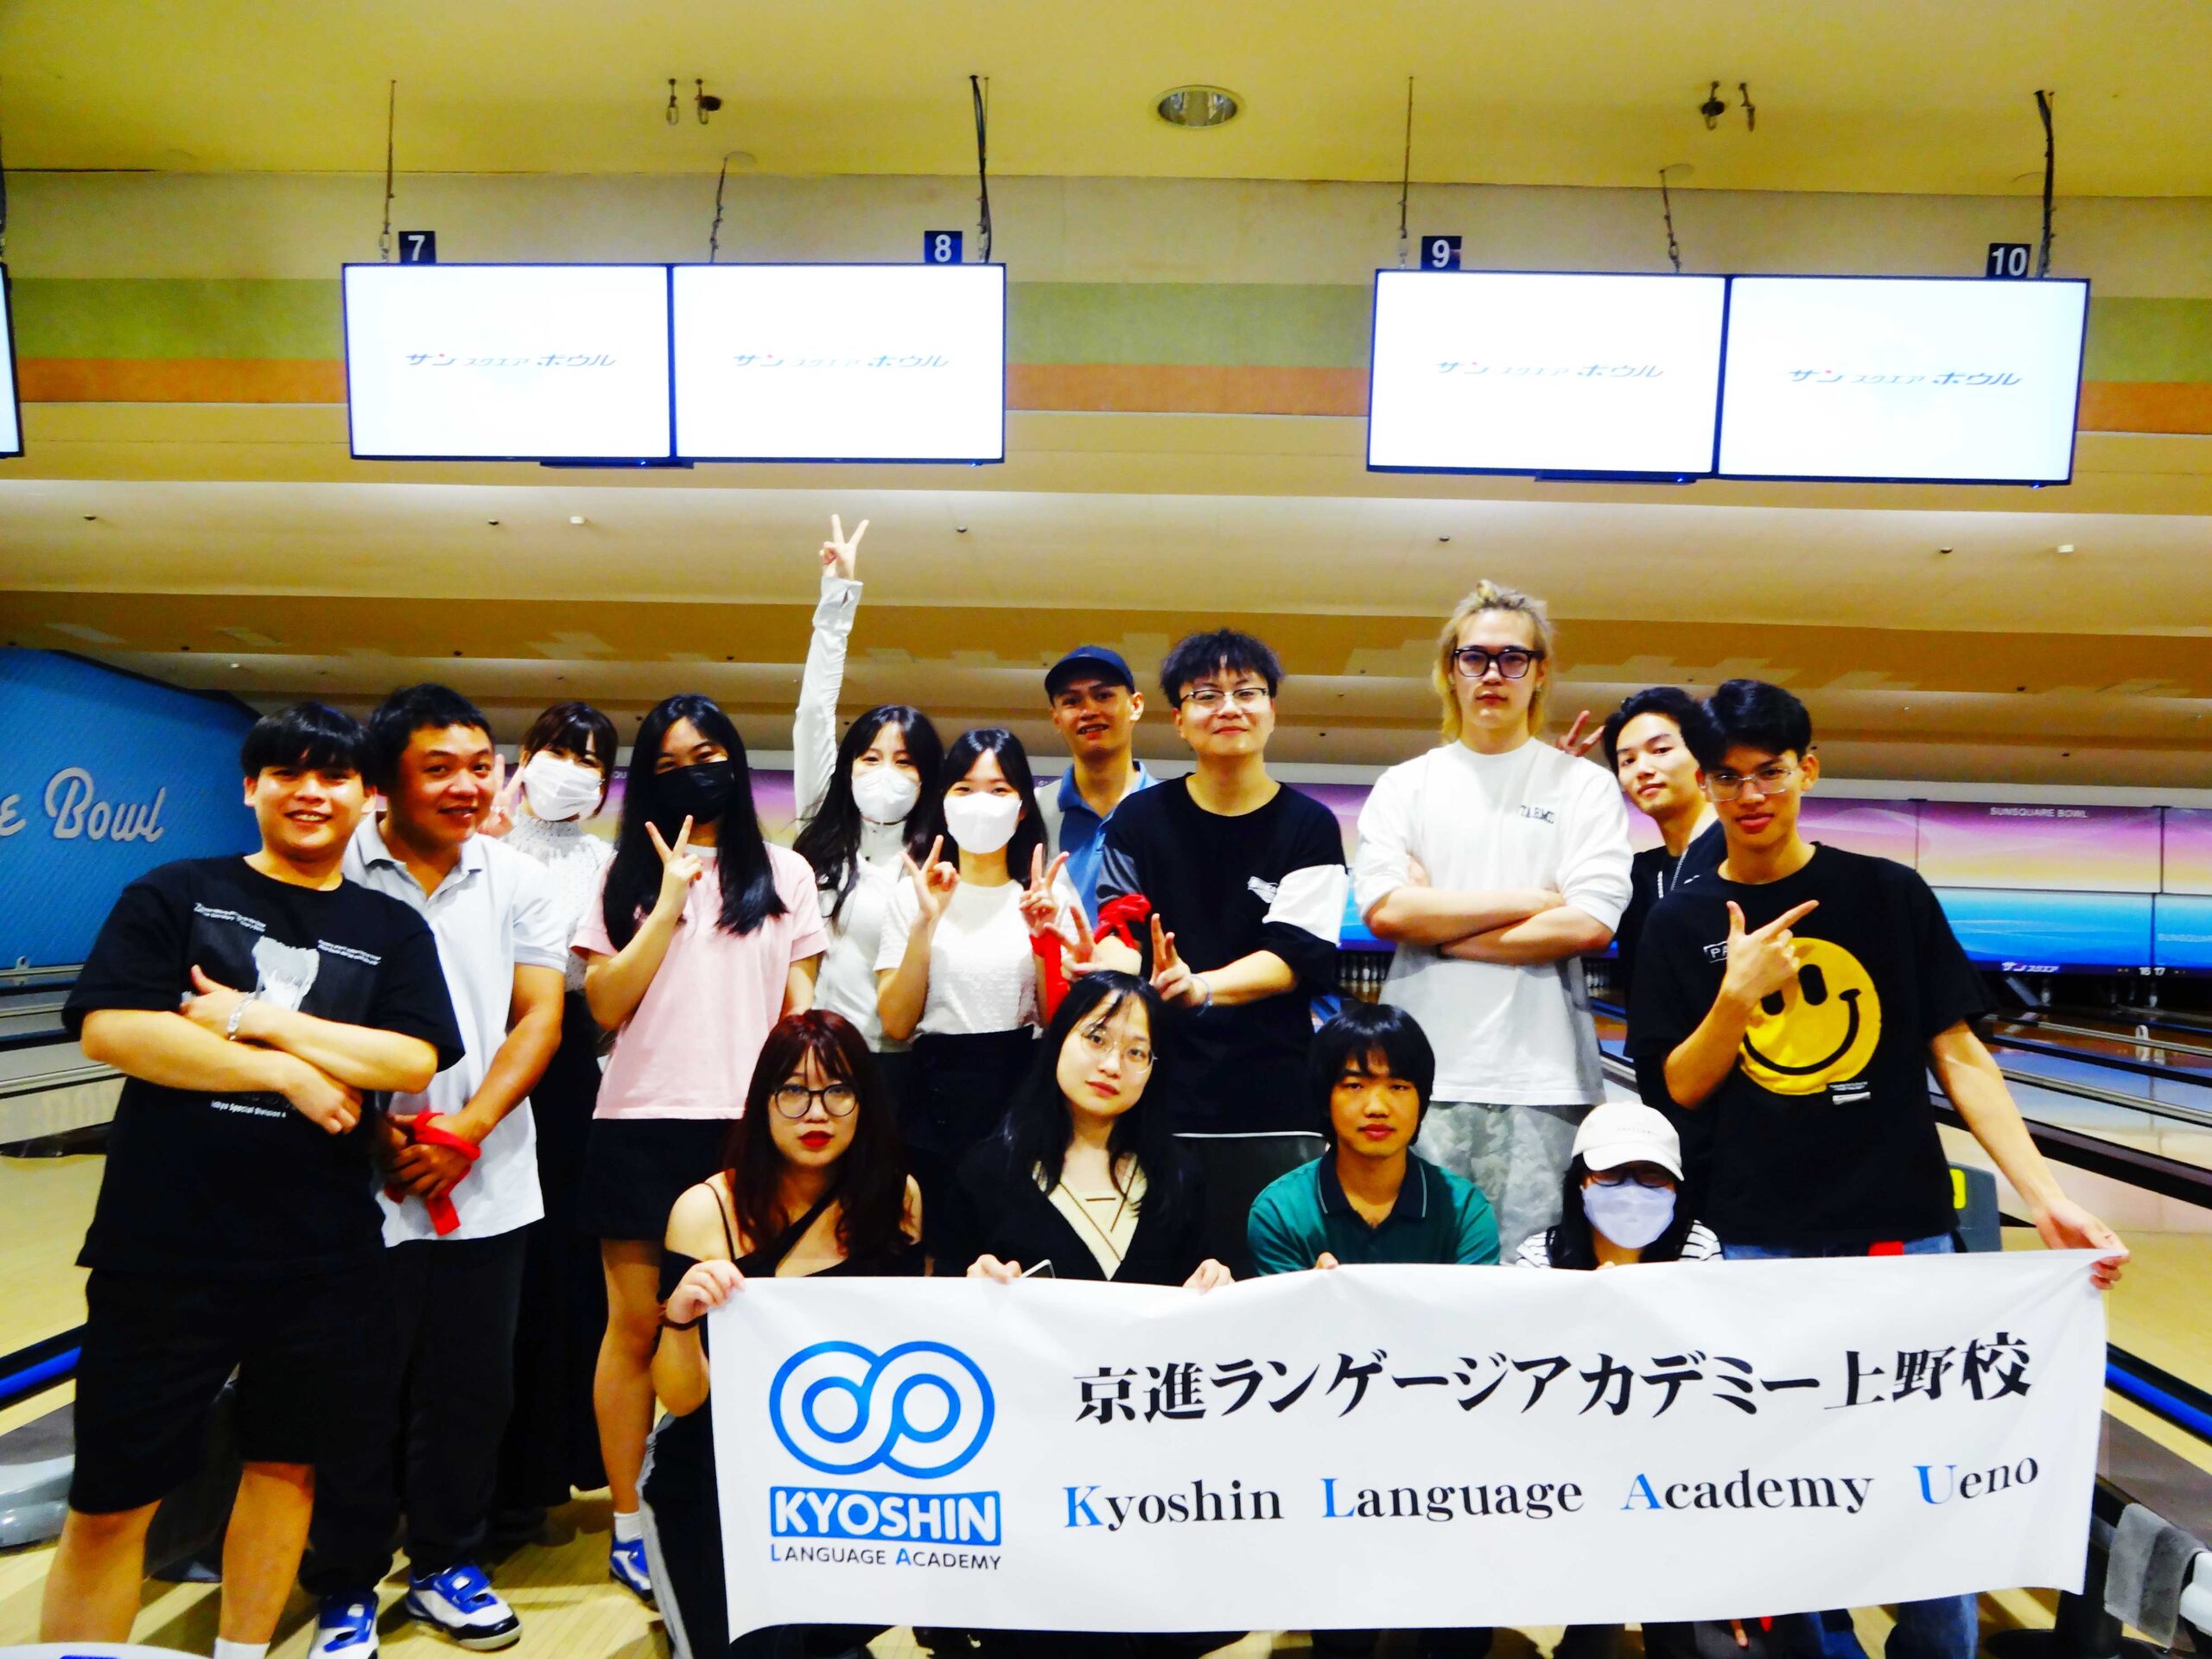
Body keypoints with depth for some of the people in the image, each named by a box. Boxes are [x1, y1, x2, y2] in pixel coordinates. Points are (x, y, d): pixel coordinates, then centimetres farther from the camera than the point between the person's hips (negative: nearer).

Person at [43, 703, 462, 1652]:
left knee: (286, 1462, 14)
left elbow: (416, 1062, -8)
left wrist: (261, 1019, -14)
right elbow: (108, 1030, -11)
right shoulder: (174, 896, 3)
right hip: (164, 1246, -2)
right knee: (113, 1496, 5)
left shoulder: (393, 931, 6)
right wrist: (291, 1073, -13)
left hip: (324, 1255, 2)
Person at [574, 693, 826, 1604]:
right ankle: (628, 1519, 18)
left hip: (749, 1124, 0)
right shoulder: (625, 876, 8)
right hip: (641, 1123, 1)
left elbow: (800, 1005, 8)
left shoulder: (783, 873, 8)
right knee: (636, 1322, 5)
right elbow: (607, 1005, -2)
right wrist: (671, 896, -7)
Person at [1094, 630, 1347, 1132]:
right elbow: (1118, 931, -3)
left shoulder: (1310, 826, 1)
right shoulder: (1138, 818, 6)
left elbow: (1294, 954, -9)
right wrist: (1128, 986, -26)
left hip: (1273, 1085, 0)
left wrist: (1200, 988, -27)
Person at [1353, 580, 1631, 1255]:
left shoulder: (1585, 786, 9)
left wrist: (1440, 928, -4)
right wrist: (1530, 900, -3)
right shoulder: (1405, 787, 12)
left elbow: (1590, 923, -5)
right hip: (1425, 1071, 1)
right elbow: (1384, 909, -4)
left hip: (1543, 1077, -1)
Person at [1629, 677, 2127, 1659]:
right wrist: (1738, 996, -17)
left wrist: (2045, 1198, -8)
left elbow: (1958, 1057, 0)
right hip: (1758, 1241, 0)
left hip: (1900, 1226, 0)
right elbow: (1678, 1092, -1)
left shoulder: (1890, 895, 0)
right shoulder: (1683, 924, 0)